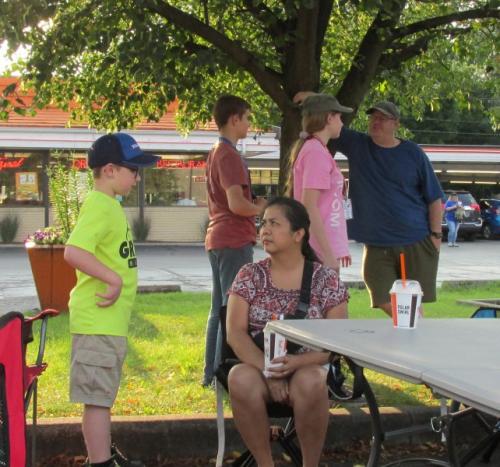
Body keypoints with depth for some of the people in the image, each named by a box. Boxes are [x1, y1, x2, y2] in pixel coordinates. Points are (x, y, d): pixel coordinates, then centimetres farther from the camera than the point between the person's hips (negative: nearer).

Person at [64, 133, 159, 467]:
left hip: (111, 319, 10)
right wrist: (114, 279, -28)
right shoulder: (100, 205, -18)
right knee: (98, 396, -5)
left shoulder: (109, 204, 13)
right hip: (99, 320, -10)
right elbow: (74, 252, -31)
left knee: (102, 394, 20)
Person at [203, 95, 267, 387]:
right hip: (235, 241, -10)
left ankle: (211, 374, 18)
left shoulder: (216, 153, 16)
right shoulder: (230, 155, -15)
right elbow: (237, 204, -24)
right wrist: (260, 208, -6)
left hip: (219, 240, 10)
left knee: (219, 310, 13)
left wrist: (254, 204, 13)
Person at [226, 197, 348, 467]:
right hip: (258, 366, 1)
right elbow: (235, 333, -3)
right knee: (241, 379, -34)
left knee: (309, 382, -37)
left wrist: (300, 361, -21)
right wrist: (267, 370, -19)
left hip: (309, 367, -1)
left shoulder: (326, 280, 3)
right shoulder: (249, 276, 6)